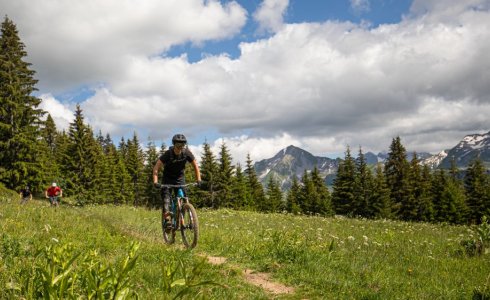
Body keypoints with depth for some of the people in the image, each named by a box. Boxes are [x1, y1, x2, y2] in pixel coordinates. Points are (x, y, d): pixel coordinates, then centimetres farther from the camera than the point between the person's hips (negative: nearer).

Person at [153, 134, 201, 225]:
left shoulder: (187, 153, -17)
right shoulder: (168, 154, -24)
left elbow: (195, 165, -4)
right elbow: (156, 168, -24)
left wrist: (198, 179, -14)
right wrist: (155, 182, -37)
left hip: (180, 178, 2)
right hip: (168, 178, -2)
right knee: (166, 196, -19)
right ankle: (167, 219, -21)